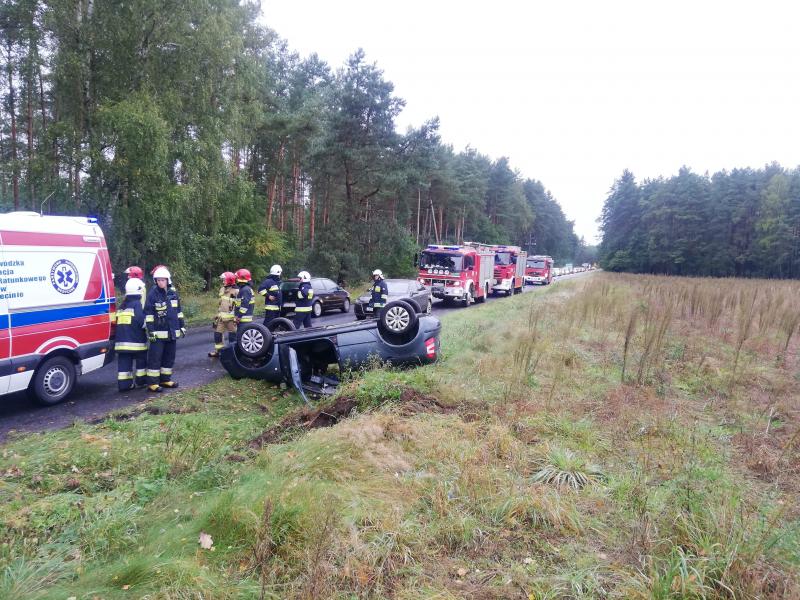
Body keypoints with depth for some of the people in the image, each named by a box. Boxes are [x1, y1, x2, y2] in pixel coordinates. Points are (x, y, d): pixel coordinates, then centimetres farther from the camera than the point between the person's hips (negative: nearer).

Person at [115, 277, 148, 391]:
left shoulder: (122, 306, 15)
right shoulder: (138, 304, -10)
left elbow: (118, 322, 20)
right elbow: (142, 321, -19)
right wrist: (148, 330, -4)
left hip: (121, 341, 6)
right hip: (137, 341, -6)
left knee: (124, 363, 6)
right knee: (141, 361, 10)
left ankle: (124, 384, 5)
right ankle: (141, 380, 17)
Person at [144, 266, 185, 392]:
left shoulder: (173, 293, 8)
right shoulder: (153, 294, -8)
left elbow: (178, 311, 16)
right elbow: (148, 314, -9)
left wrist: (182, 326, 15)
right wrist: (150, 330, -14)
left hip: (172, 332, 6)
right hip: (158, 332, -6)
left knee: (169, 357, 12)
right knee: (155, 357, -4)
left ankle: (165, 379, 23)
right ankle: (152, 382, 1)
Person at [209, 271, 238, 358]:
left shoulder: (236, 291, -13)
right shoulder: (222, 289, 10)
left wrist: (237, 317, -17)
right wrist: (217, 314, 19)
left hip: (231, 317, -7)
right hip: (221, 317, 7)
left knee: (232, 335, 3)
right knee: (217, 333, 9)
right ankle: (218, 351, 21)